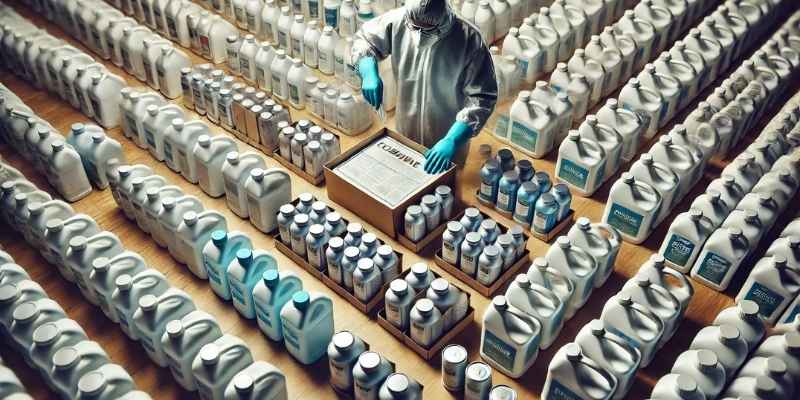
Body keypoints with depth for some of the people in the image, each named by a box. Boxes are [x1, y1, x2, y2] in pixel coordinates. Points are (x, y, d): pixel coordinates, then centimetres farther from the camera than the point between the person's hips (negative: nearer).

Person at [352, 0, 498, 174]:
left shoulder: (469, 39, -25)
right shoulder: (398, 20, -17)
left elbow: (482, 98, -23)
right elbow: (363, 40, 2)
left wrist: (452, 140, -30)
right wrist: (369, 74, -18)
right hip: (406, 134, 3)